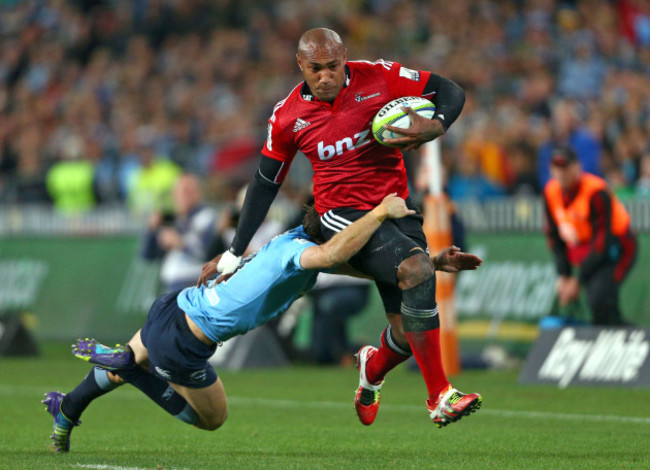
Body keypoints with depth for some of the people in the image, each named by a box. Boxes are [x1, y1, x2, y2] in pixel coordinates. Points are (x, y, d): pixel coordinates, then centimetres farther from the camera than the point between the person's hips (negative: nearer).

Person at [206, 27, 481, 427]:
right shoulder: (288, 118, -4)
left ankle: (373, 371, 37)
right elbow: (266, 185, 7)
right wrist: (235, 254, 9)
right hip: (342, 215, -3)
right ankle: (440, 397, -28)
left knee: (409, 331, -3)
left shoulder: (379, 78, -7)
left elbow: (452, 93, 0)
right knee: (418, 269, -31)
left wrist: (436, 127, -23)